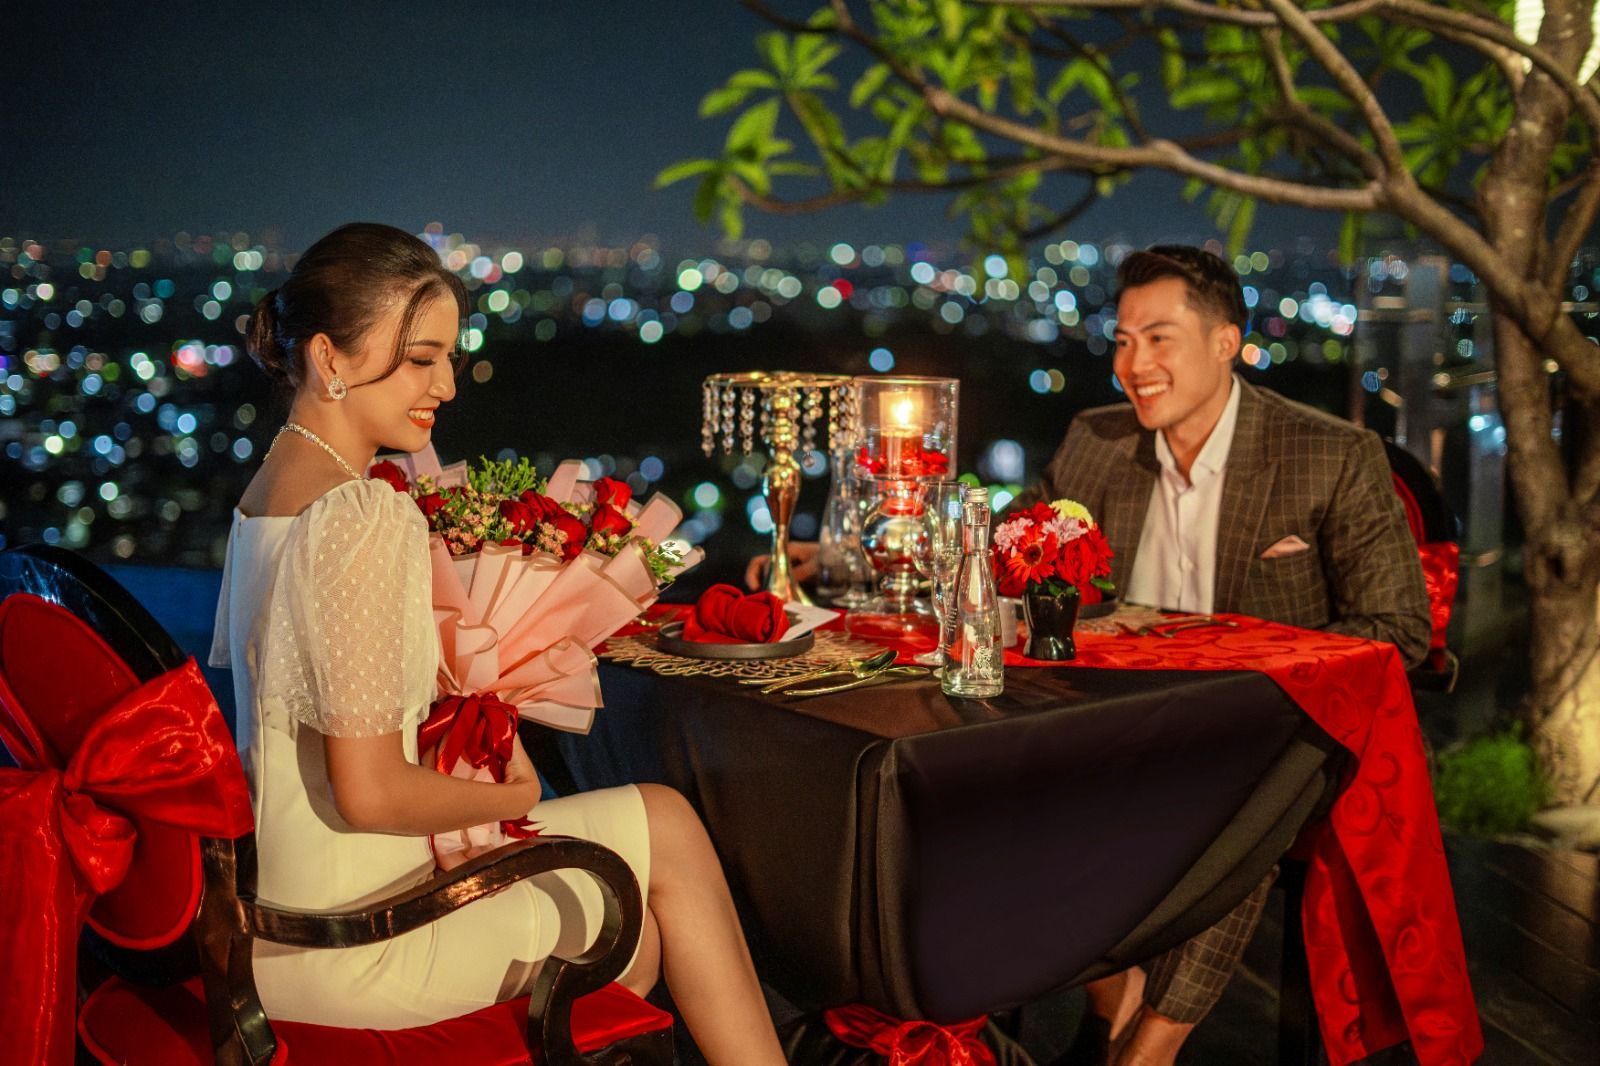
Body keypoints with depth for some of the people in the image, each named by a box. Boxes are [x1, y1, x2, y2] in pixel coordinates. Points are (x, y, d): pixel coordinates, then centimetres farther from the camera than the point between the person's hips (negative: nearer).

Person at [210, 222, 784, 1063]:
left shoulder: (263, 494, 7)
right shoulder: (367, 516, -23)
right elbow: (369, 793, -24)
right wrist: (510, 798, -5)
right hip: (339, 944, -9)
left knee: (664, 822, 15)